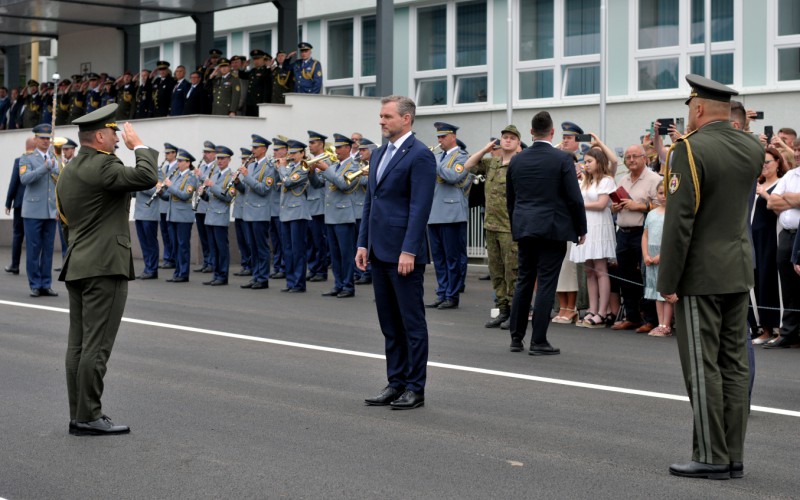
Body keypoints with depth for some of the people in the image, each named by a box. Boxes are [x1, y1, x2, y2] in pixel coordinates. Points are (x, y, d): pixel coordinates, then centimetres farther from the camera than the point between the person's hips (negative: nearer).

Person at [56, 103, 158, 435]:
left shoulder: (68, 172, 18)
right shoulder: (102, 166, -14)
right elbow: (147, 177, -25)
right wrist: (138, 146, -9)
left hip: (76, 267, 10)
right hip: (105, 266, -10)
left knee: (78, 344, 9)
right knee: (97, 346, -7)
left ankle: (78, 415, 13)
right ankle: (88, 417, -6)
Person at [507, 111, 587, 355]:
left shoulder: (517, 160, 5)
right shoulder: (562, 159, -8)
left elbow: (510, 199, 12)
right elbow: (575, 198, -8)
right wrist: (581, 229, 3)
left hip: (524, 228, 5)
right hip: (553, 228, -4)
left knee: (523, 282, 13)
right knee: (546, 284, -2)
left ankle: (516, 338, 15)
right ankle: (538, 341, -2)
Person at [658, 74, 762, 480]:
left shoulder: (689, 150, -14)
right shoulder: (752, 150, 6)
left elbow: (679, 222, -19)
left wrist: (667, 282, -13)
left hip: (700, 275, -7)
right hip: (739, 271, 7)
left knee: (702, 366, -2)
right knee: (733, 363, 9)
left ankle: (711, 457, 0)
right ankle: (733, 456, 12)